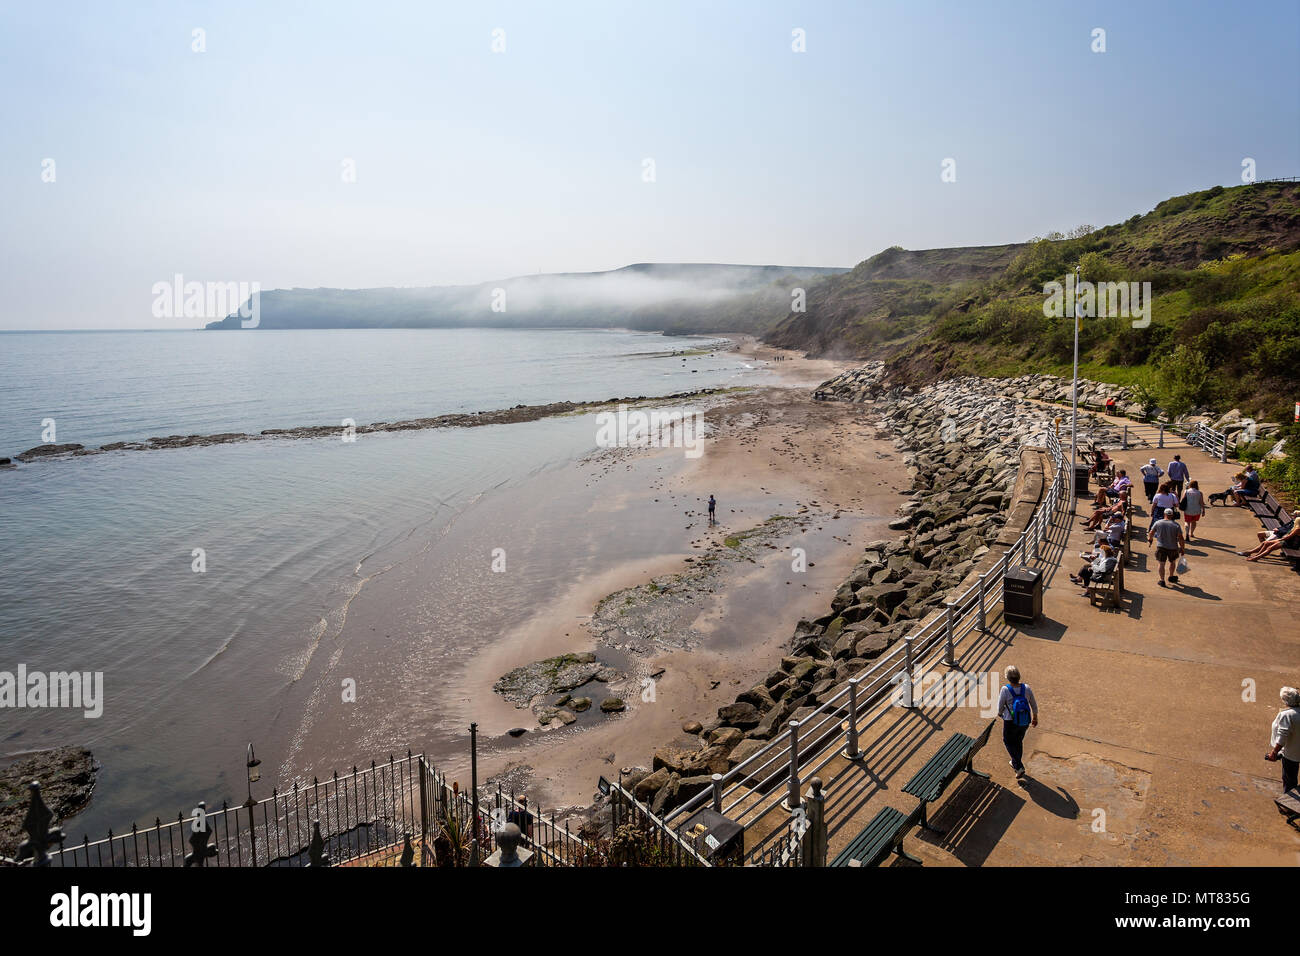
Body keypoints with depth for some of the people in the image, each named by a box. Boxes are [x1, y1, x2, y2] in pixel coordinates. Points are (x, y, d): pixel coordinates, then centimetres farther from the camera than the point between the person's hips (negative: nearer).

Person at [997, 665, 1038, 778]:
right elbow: (1034, 705, -1)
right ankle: (1015, 763, 46)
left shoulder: (1005, 689, -25)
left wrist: (1000, 713, 10)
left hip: (1011, 722, -4)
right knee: (1018, 741, 27)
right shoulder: (1026, 688, -15)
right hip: (1025, 722, 4)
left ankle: (1019, 767, 13)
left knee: (1008, 741, 21)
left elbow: (1000, 707, -13)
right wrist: (1035, 718, 17)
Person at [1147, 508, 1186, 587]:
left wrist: (1150, 539, 28)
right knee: (1172, 562, 23)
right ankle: (1171, 577, 38)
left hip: (1161, 547, -1)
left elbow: (1151, 533, 7)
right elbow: (1180, 538, -9)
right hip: (1173, 547, 1)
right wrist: (1182, 549, 1)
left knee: (1161, 564, 5)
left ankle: (1162, 580, -2)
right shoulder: (1176, 525, -8)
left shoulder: (1158, 523, -5)